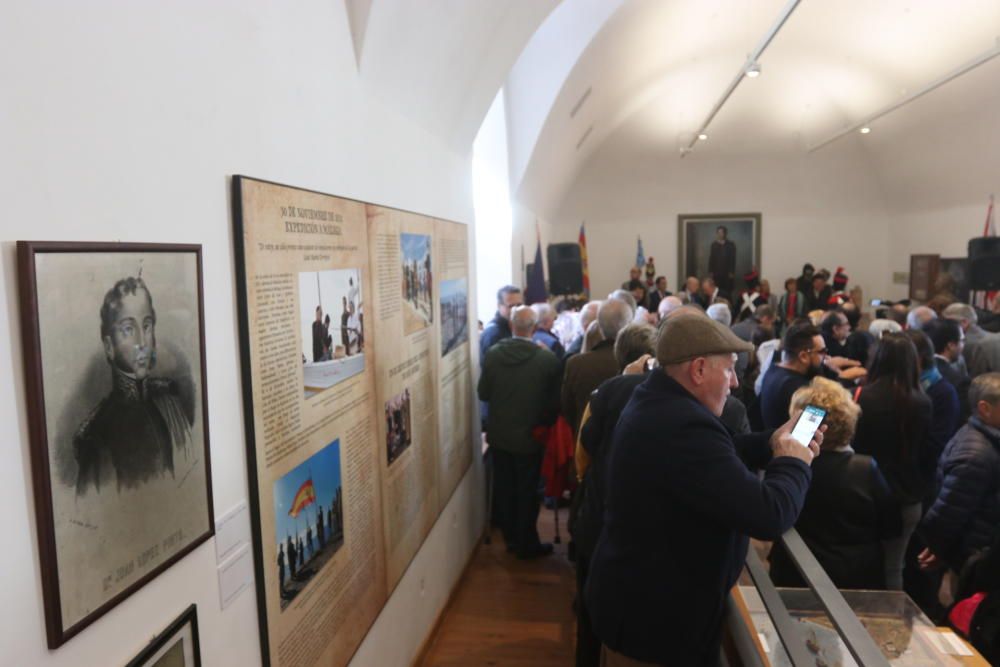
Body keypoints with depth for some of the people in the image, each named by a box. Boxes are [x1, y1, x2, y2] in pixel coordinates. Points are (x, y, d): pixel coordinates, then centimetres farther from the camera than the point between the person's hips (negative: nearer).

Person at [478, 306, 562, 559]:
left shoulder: (493, 354, -11)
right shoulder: (547, 359, -17)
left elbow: (483, 393, -3)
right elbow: (554, 402, -10)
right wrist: (545, 424, 8)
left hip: (499, 435, 3)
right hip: (529, 437, -2)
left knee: (504, 488, 17)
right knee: (527, 492, 12)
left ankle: (511, 538, 31)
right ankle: (526, 544, 24)